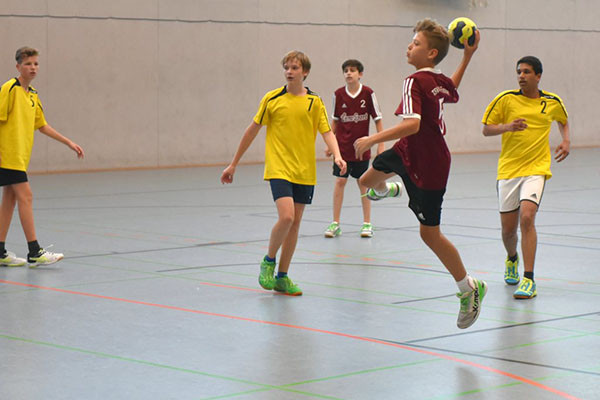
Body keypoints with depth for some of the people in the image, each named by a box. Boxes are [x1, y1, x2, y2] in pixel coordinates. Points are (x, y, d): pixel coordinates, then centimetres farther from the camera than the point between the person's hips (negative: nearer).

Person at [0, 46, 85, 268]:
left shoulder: (33, 96, 15)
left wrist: (70, 143, 21)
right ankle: (34, 252, -12)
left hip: (20, 156, 8)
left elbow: (42, 126, 23)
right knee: (25, 196, -12)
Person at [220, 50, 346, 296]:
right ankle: (268, 261, 5)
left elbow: (327, 132, 1)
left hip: (305, 172, 3)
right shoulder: (272, 99, -1)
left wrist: (337, 156, -20)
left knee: (295, 223, 6)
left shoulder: (314, 102, 3)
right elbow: (252, 130, 6)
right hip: (279, 169, -3)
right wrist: (233, 163, 8)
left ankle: (282, 277, 17)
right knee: (286, 216, -19)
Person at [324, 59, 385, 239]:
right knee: (340, 181, -1)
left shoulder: (368, 93, -8)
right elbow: (335, 121, 9)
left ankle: (367, 223, 15)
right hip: (342, 147, 1)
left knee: (363, 183, 6)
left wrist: (381, 144, -5)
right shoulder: (338, 94, -2)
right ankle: (335, 223, 5)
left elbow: (377, 119, -2)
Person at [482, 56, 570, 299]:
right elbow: (486, 129, 2)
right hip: (508, 169, 1)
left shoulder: (553, 102, 4)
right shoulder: (506, 99, -2)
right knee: (508, 229, 6)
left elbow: (563, 121, 26)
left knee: (527, 217, -23)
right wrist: (508, 126, -16)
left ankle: (529, 280, -19)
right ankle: (512, 259, 43)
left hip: (536, 169, -1)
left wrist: (566, 141, 8)